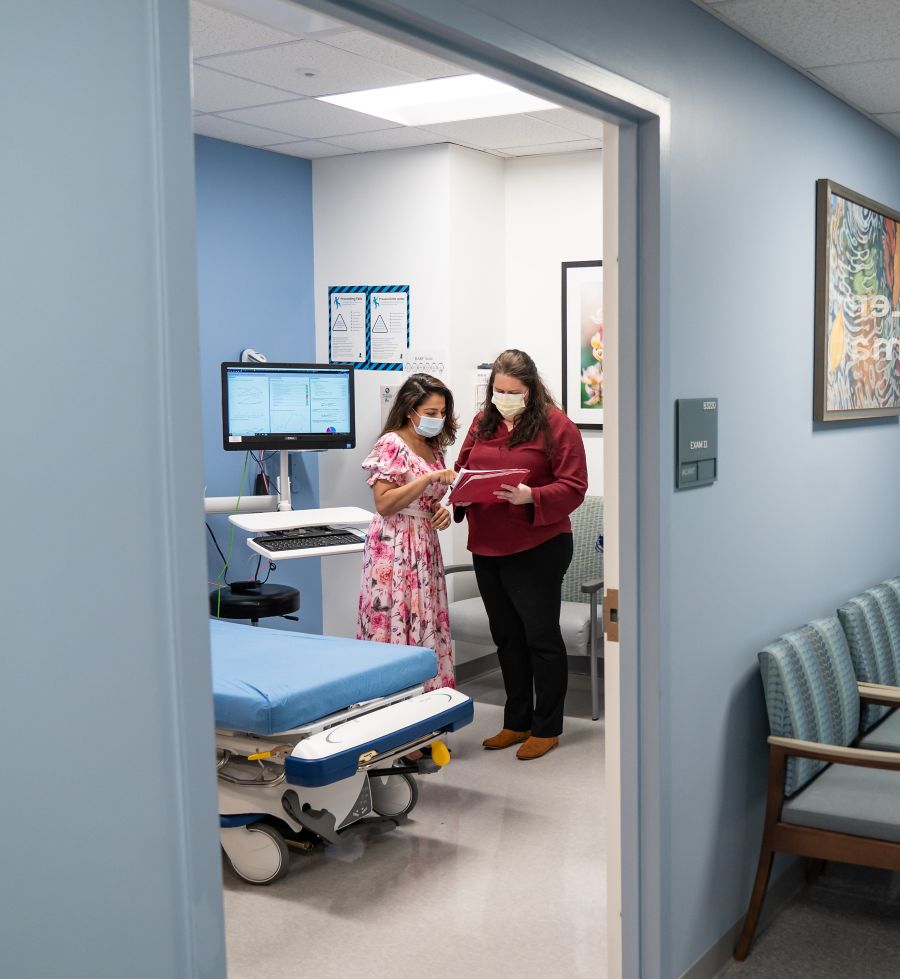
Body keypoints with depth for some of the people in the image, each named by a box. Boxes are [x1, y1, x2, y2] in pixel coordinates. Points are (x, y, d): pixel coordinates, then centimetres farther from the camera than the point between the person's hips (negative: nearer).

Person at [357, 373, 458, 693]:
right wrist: (429, 478, -20)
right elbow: (384, 503, -16)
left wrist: (441, 510, 2)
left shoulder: (434, 449, 14)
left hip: (426, 547, 8)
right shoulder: (391, 444, -10)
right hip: (396, 547, -8)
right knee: (396, 624, -7)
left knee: (427, 625, 6)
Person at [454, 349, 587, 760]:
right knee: (506, 637, 16)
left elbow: (573, 487, -12)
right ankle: (516, 722, 29)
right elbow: (462, 468, 17)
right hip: (487, 548, 6)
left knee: (541, 637, 3)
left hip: (537, 548, -6)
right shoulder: (483, 422, 10)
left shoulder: (555, 425, -8)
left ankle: (547, 728, 16)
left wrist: (530, 496, -27)